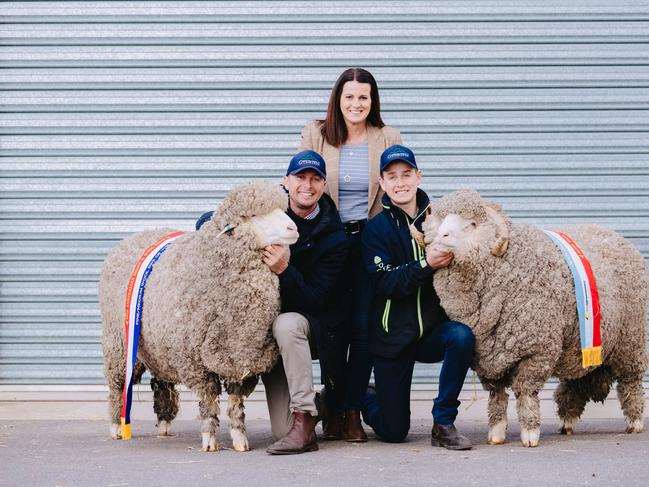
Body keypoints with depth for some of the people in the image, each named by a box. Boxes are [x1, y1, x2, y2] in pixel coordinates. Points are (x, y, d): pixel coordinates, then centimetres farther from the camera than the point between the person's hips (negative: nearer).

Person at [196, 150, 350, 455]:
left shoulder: (334, 239, -10)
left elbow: (314, 301, -17)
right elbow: (208, 221, 6)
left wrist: (284, 270, -34)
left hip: (315, 328, -2)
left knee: (286, 324, -40)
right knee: (284, 432, -12)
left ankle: (304, 417, -33)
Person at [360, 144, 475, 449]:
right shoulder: (376, 229, -5)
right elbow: (384, 283, -18)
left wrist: (450, 259, -17)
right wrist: (425, 265, -30)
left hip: (431, 330, 2)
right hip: (392, 336, -2)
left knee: (462, 336, -33)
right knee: (393, 432, -1)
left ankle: (443, 424, -16)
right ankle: (363, 397, 36)